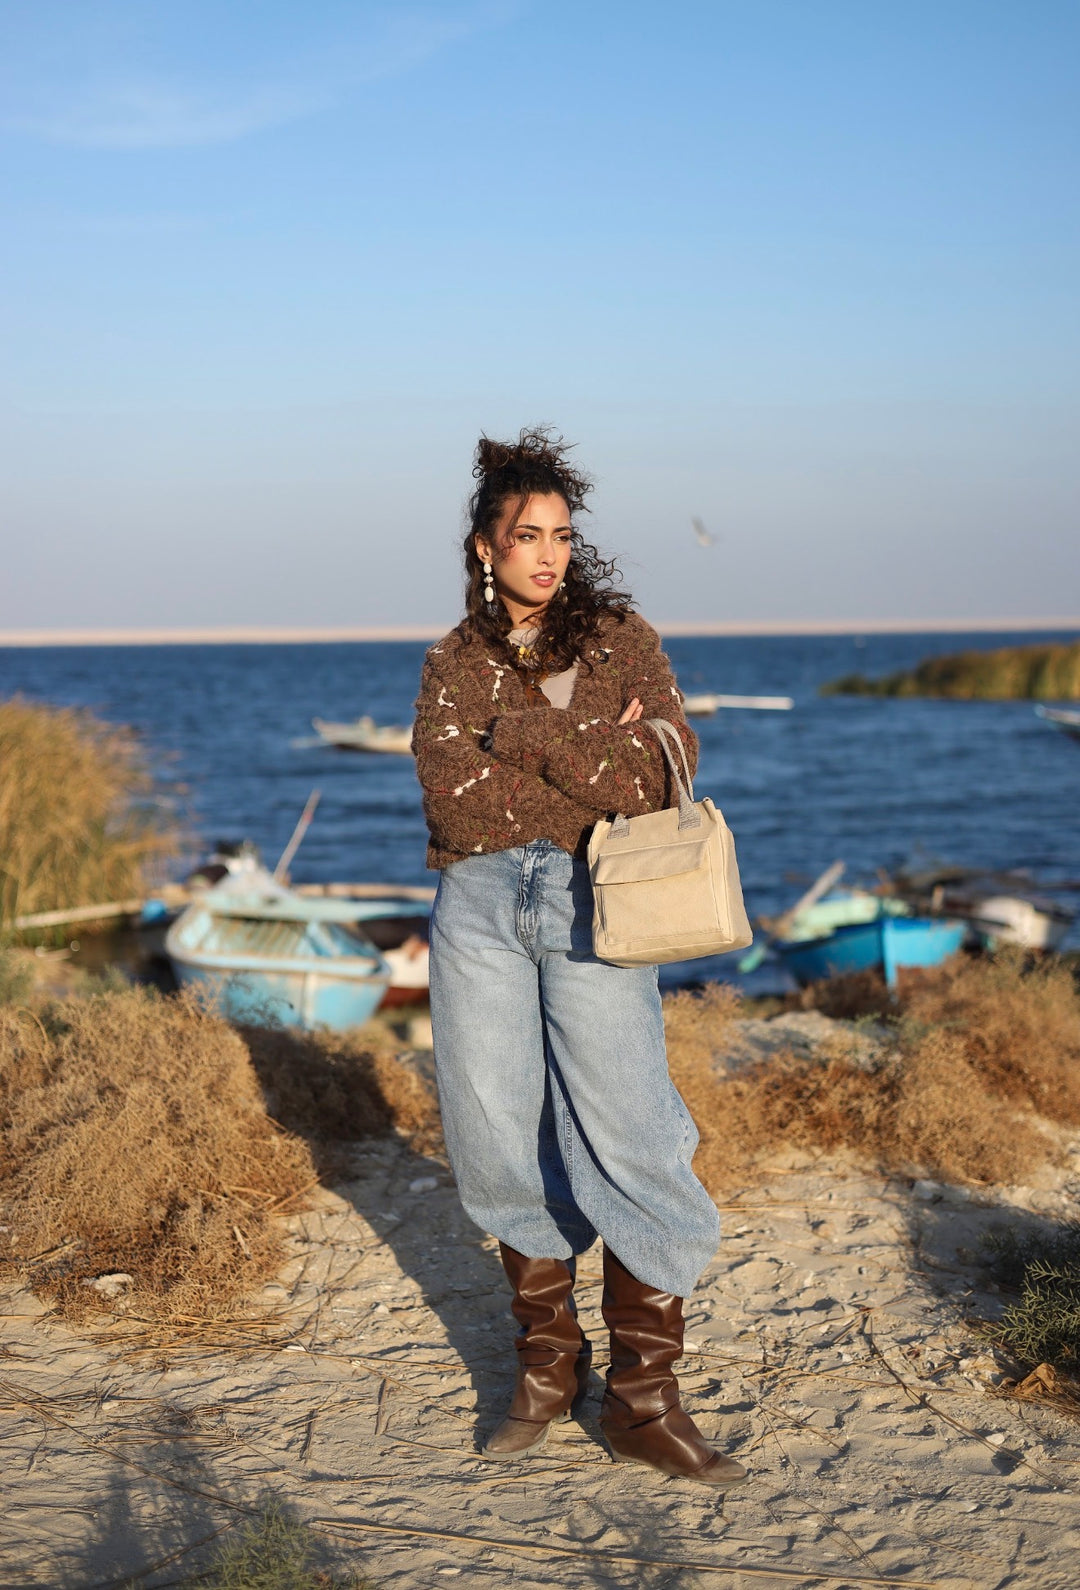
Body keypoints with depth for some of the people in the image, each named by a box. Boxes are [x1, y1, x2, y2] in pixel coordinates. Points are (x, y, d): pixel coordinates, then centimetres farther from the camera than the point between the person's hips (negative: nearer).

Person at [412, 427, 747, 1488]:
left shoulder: (620, 639, 7)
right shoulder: (454, 664, 11)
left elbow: (658, 779, -5)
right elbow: (453, 794, -5)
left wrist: (528, 736, -10)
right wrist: (590, 767, -10)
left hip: (589, 905, -2)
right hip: (481, 905, 3)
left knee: (625, 1141, -8)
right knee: (504, 1136, 6)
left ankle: (643, 1401, 1)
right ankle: (546, 1363, 22)